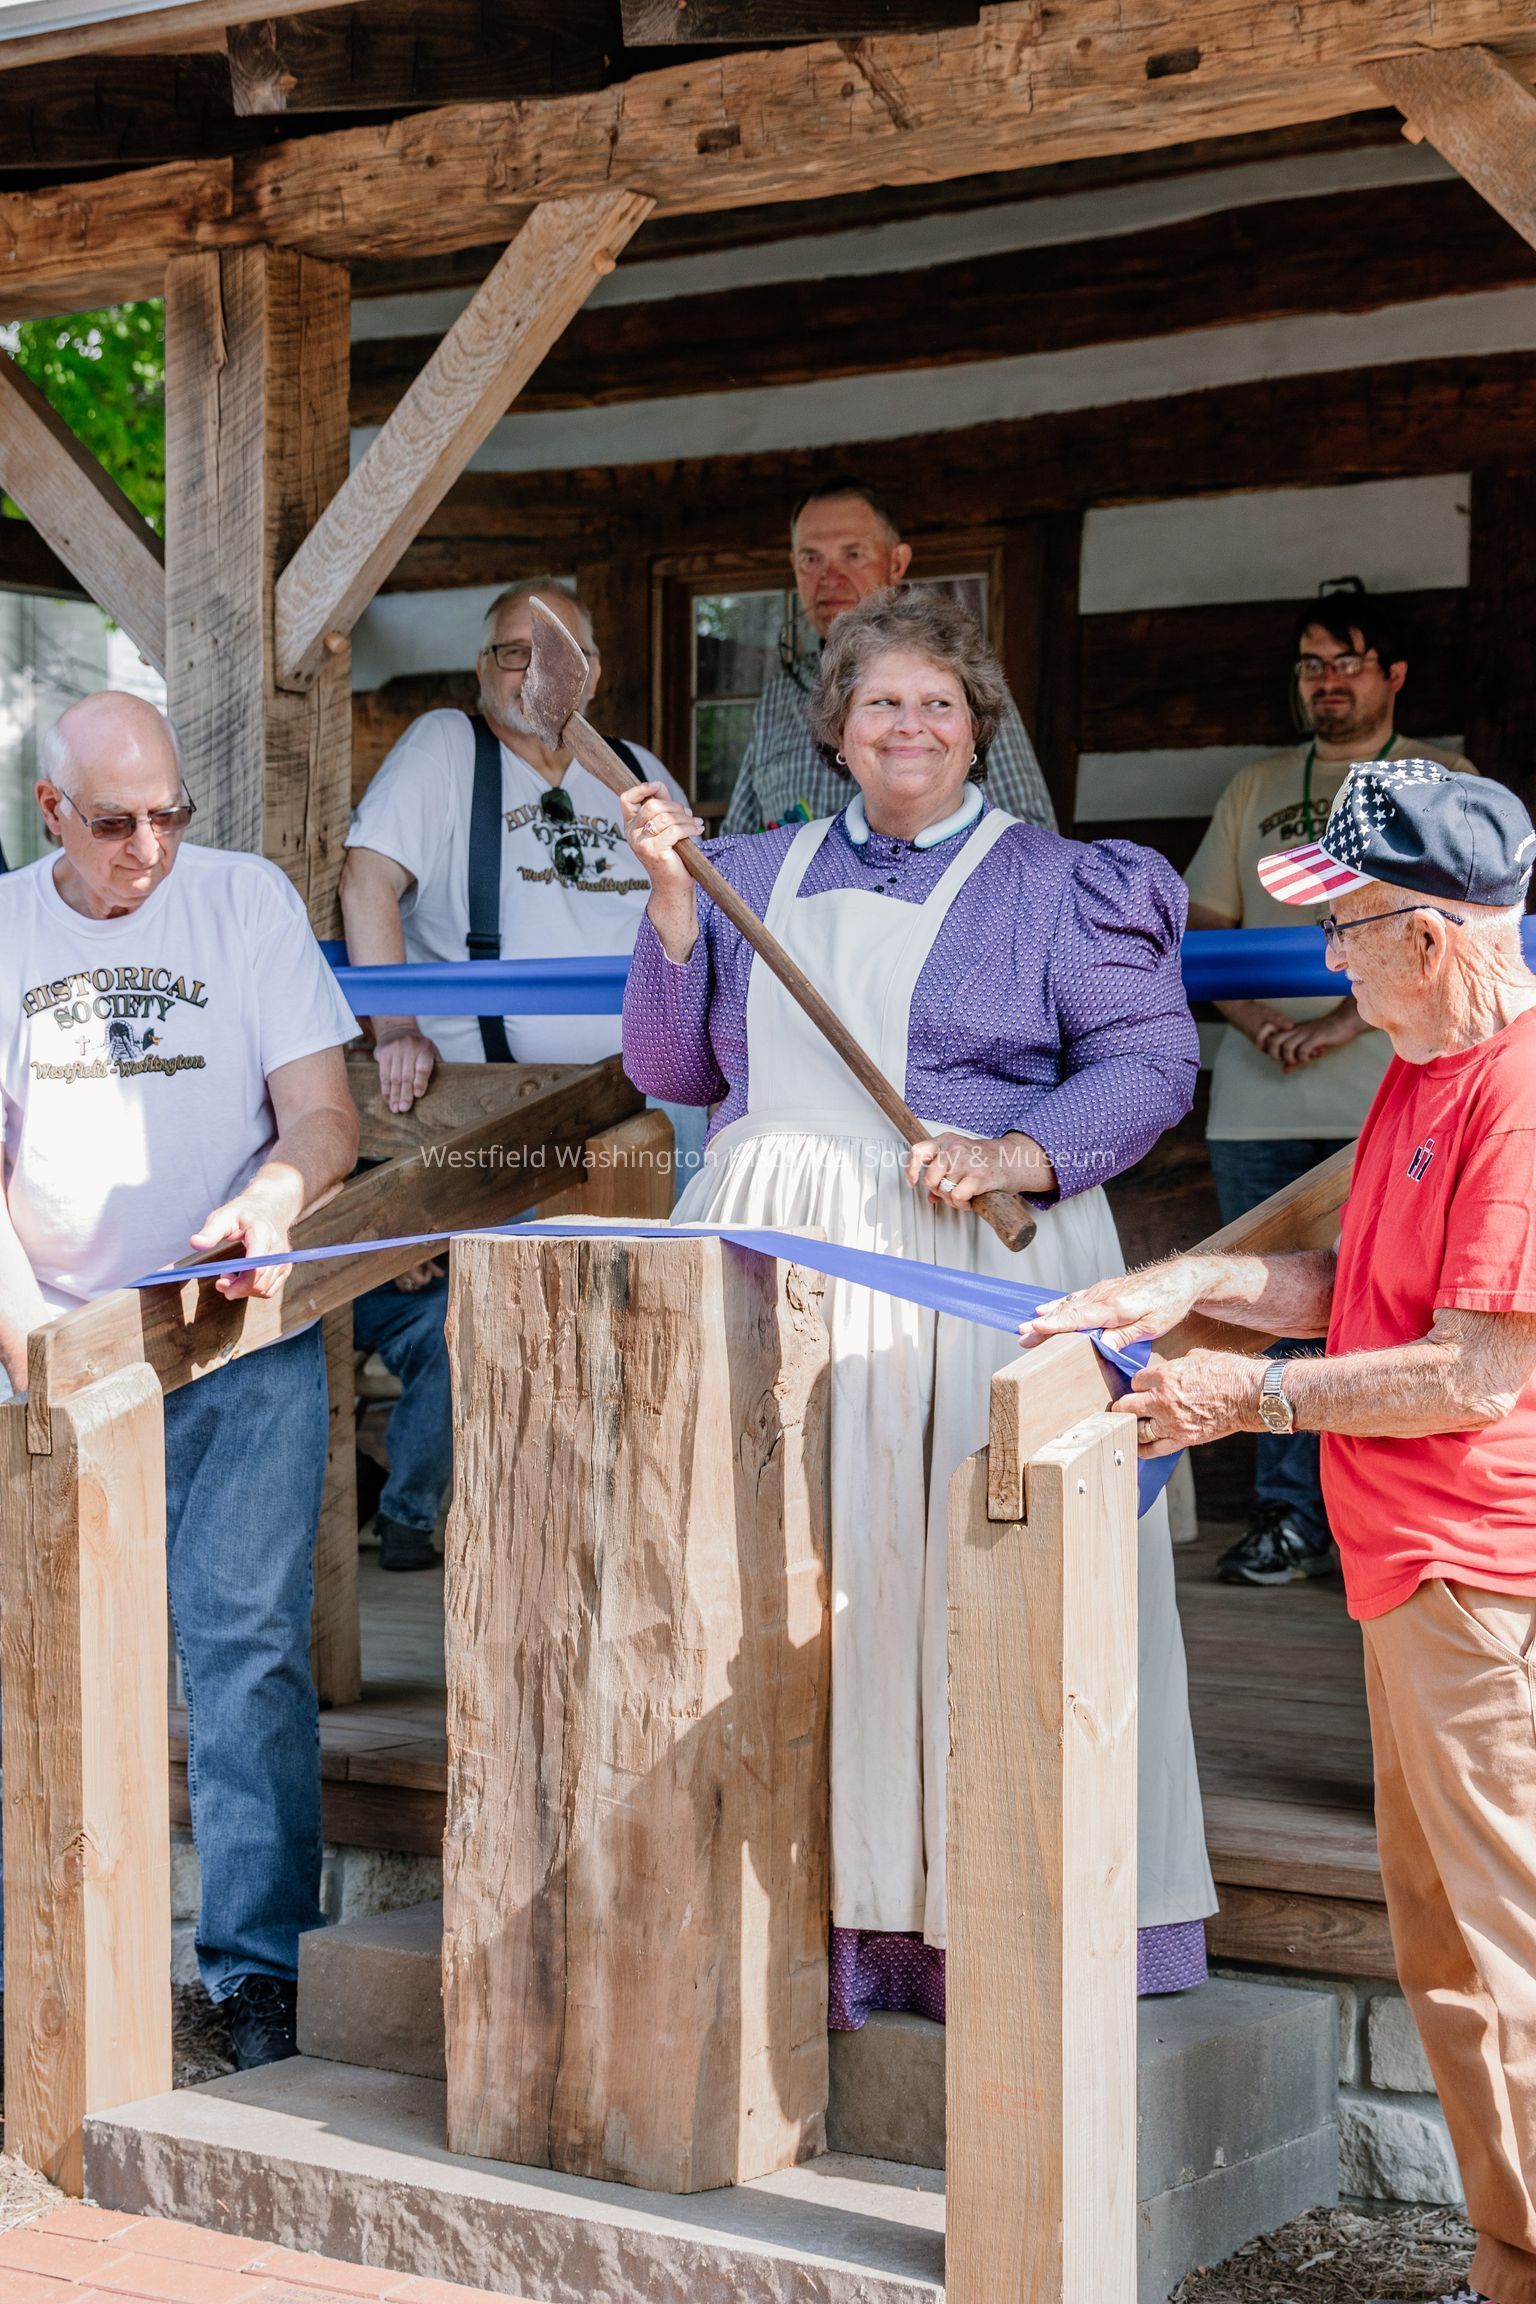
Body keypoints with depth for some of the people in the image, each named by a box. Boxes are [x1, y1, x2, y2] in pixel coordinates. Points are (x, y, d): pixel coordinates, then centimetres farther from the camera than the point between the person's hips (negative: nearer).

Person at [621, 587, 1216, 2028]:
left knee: (960, 1575, -6)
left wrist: (1017, 1156, -16)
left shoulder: (1055, 884, 7)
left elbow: (1151, 1060, -1)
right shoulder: (757, 875, 18)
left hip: (967, 1264, -3)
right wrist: (672, 895, 3)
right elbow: (670, 1069, 13)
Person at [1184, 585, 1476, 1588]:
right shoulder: (1257, 788, 18)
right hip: (1260, 1101, 4)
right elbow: (1203, 928, 15)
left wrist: (1340, 1024, -14)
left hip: (1392, 1099, -4)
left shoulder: (1443, 781, 7)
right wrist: (1257, 1020, -4)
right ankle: (1294, 1518, 12)